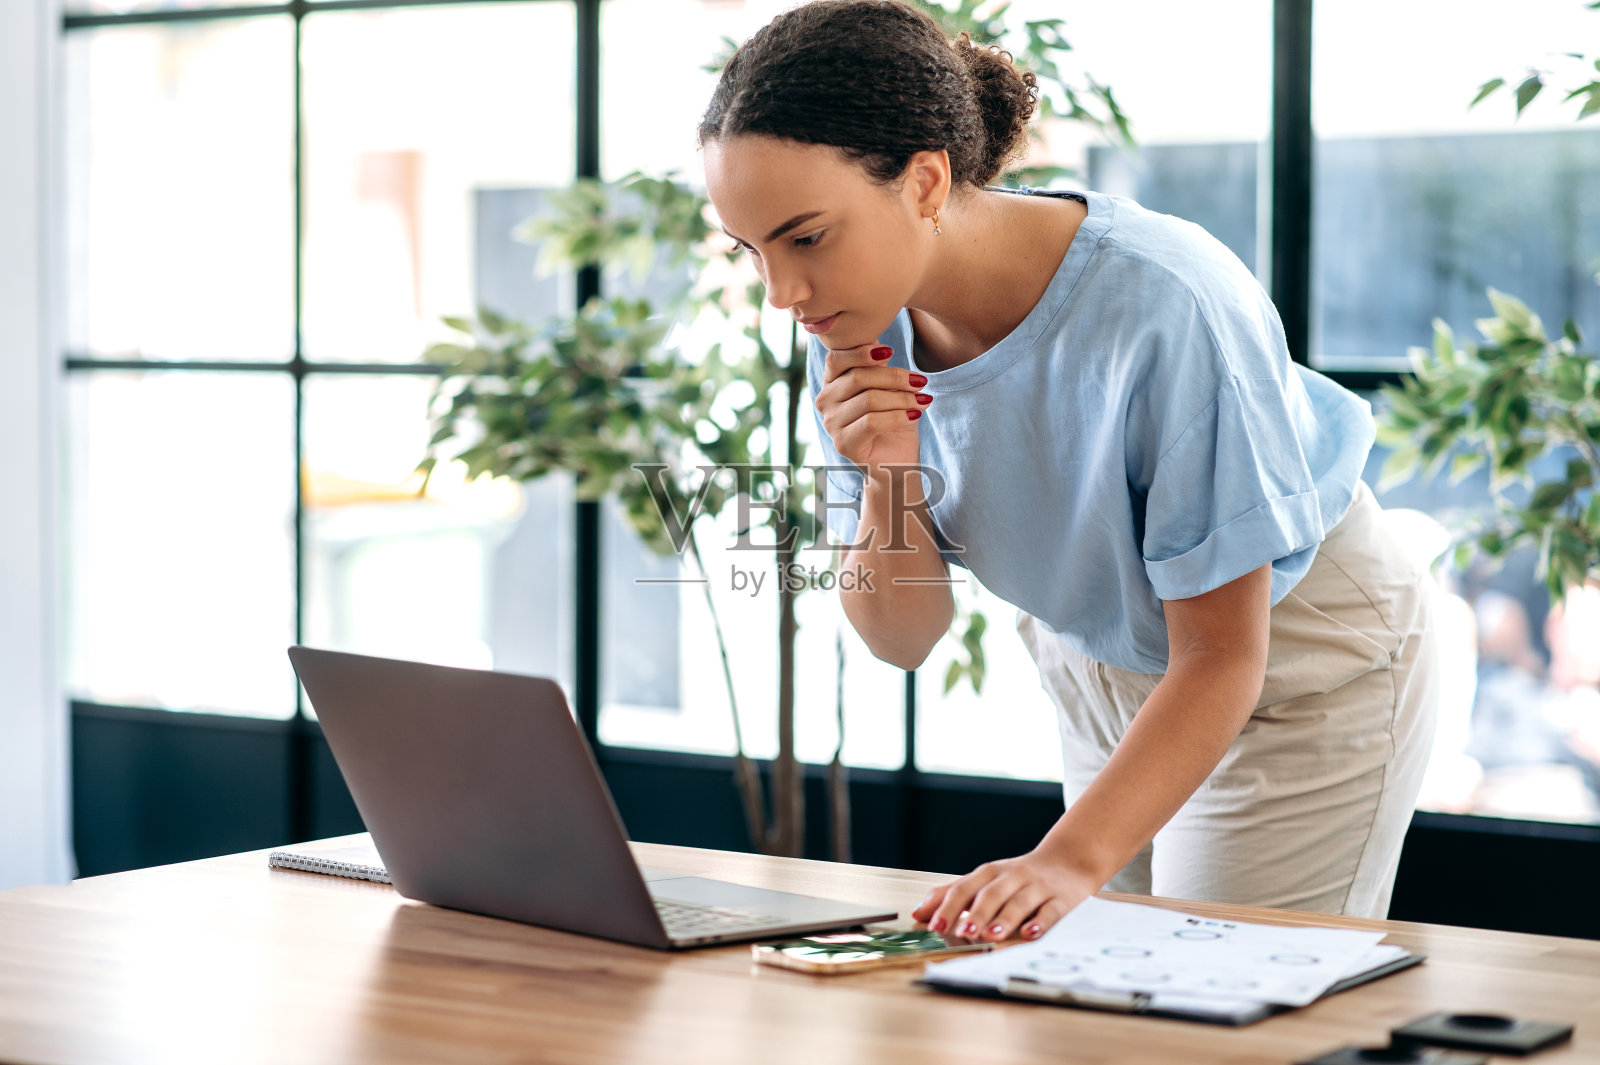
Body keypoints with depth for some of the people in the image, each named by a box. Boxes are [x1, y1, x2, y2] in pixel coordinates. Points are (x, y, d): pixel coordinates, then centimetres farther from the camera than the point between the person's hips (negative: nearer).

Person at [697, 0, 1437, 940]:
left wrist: (1070, 861, -42)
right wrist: (888, 488, -28)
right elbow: (902, 638, -8)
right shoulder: (861, 328, -17)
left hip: (1298, 669, -5)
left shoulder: (1165, 310, -35)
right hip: (1100, 670, 5)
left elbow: (1222, 660, -30)